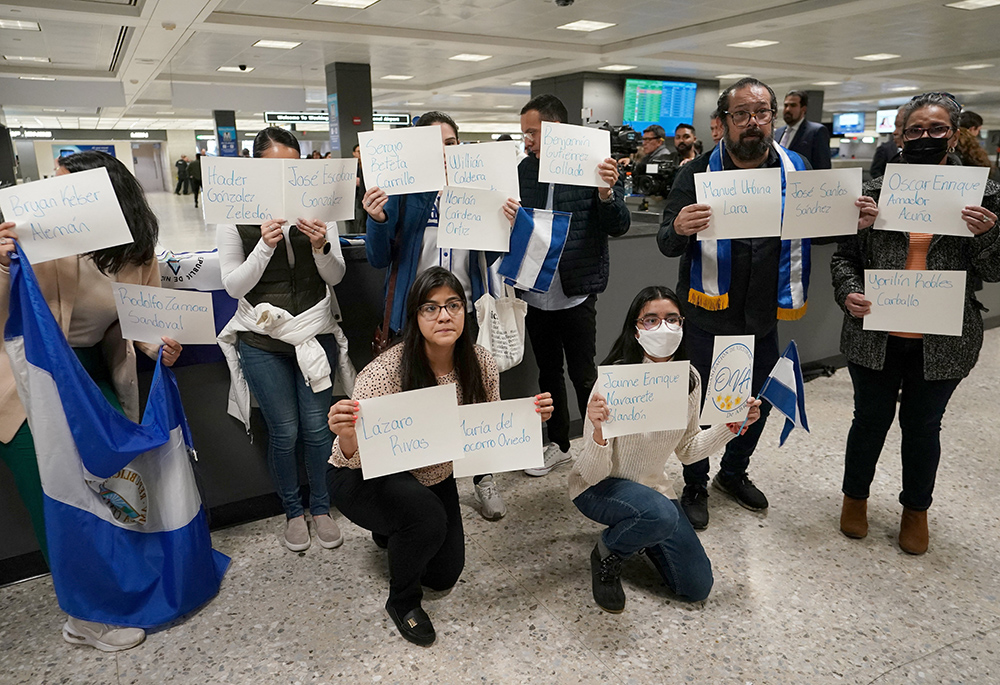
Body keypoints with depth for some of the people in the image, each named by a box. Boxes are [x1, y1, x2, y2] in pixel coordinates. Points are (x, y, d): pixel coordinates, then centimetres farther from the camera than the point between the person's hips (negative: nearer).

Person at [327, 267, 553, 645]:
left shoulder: (481, 364, -19)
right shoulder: (385, 372, -34)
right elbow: (355, 458, -31)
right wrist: (346, 436, -54)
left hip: (434, 476, 6)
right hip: (365, 479, -5)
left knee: (445, 574, 14)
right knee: (427, 515, -35)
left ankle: (394, 533, 46)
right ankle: (402, 602, -2)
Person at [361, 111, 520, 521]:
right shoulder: (403, 191, -3)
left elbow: (487, 257, 8)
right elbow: (380, 260, -5)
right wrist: (377, 220, -22)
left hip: (467, 311, 2)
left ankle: (483, 478, 30)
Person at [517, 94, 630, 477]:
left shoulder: (594, 166, -8)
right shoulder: (525, 169, 5)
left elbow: (619, 227, -10)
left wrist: (607, 193, -27)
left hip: (576, 294, -5)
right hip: (536, 292, 5)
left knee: (583, 374, 3)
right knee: (548, 373, 16)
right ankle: (559, 445, 33)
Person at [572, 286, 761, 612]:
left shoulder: (690, 380, -9)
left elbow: (687, 450, 5)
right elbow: (592, 474, -27)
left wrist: (731, 427, -10)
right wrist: (598, 431, -48)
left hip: (652, 487, 6)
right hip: (598, 488, -5)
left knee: (698, 586, 3)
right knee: (661, 515, -37)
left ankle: (636, 532, 28)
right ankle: (606, 555, -4)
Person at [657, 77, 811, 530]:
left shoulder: (796, 169, 1)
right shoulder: (698, 173, -9)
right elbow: (666, 246, -13)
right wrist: (678, 229, -36)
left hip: (765, 316, 4)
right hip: (710, 315, -4)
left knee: (759, 401, 19)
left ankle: (734, 473, 44)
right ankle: (695, 486, 32)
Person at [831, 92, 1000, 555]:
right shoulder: (875, 191, -1)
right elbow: (844, 256, 1)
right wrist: (849, 293, -18)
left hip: (941, 342, 0)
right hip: (876, 337, 0)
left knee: (922, 425, 15)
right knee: (871, 418, 14)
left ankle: (916, 510, 37)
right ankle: (855, 497, 37)